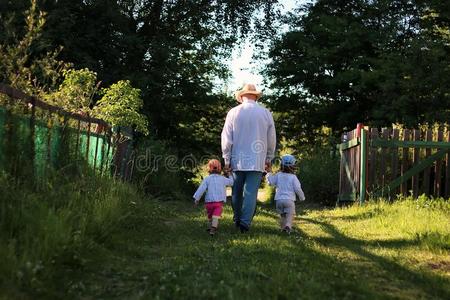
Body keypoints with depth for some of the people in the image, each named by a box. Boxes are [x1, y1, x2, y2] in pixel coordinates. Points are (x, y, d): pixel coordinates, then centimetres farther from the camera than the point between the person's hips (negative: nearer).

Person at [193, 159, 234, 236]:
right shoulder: (223, 179, 7)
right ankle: (213, 228, -32)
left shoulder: (207, 179, 1)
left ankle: (210, 227, 36)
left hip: (209, 201, 1)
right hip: (219, 201, -1)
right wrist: (229, 175, 42)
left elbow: (201, 189, -7)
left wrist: (196, 198, -5)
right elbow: (231, 182, 24)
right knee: (216, 216, -12)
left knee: (210, 216, 22)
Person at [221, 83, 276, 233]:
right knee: (251, 192, -2)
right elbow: (272, 139, 8)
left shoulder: (233, 112, 0)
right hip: (257, 160, -1)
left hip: (238, 159, 1)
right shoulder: (266, 113, 2)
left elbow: (226, 138, 0)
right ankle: (245, 222, -7)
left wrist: (227, 159, 7)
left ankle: (237, 219, 24)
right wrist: (269, 158, 19)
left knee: (237, 191, 13)